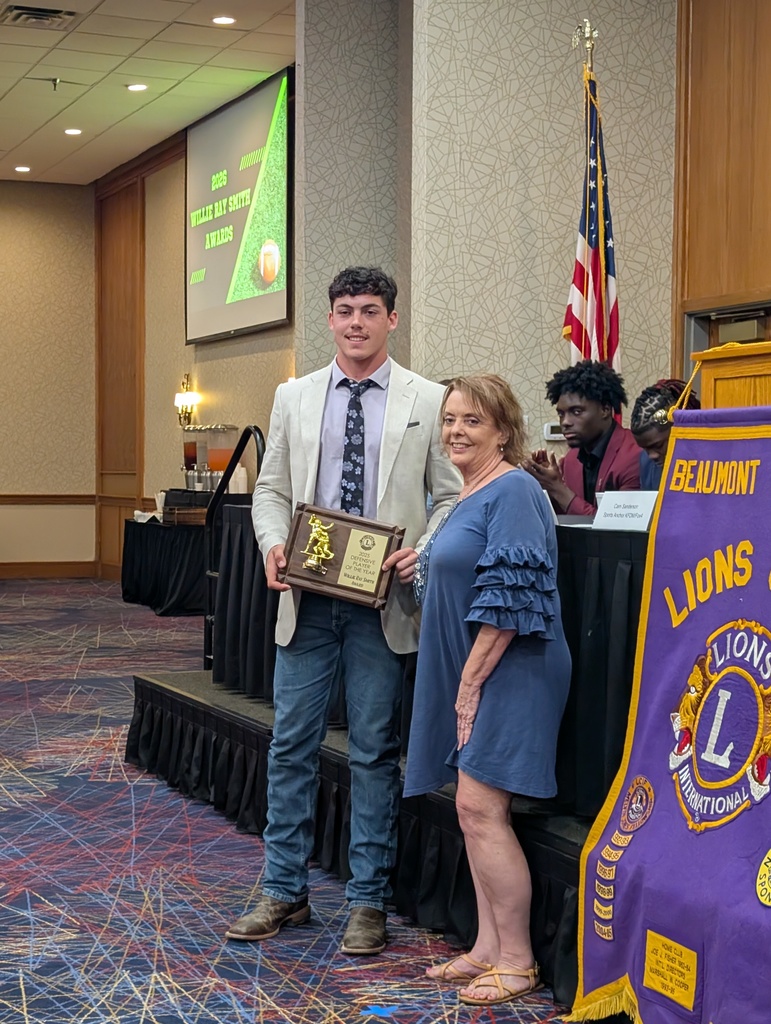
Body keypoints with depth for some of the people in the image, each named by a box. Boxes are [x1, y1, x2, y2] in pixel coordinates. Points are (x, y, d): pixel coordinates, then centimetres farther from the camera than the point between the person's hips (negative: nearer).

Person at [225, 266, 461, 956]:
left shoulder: (428, 401, 0)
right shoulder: (294, 397, 9)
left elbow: (452, 496, 1)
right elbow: (272, 489, 11)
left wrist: (423, 551, -16)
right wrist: (274, 544, -8)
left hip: (382, 602, -3)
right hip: (307, 597, 3)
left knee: (375, 751, 5)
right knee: (291, 744, 7)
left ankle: (368, 901, 17)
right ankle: (284, 891, 20)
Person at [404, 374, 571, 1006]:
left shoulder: (513, 492, -14)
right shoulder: (467, 496, 15)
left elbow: (509, 601, -20)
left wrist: (471, 681, -17)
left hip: (506, 673, -10)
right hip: (469, 676, 10)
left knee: (481, 808, -10)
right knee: (473, 812, 11)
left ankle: (518, 962, 0)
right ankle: (488, 949, 19)